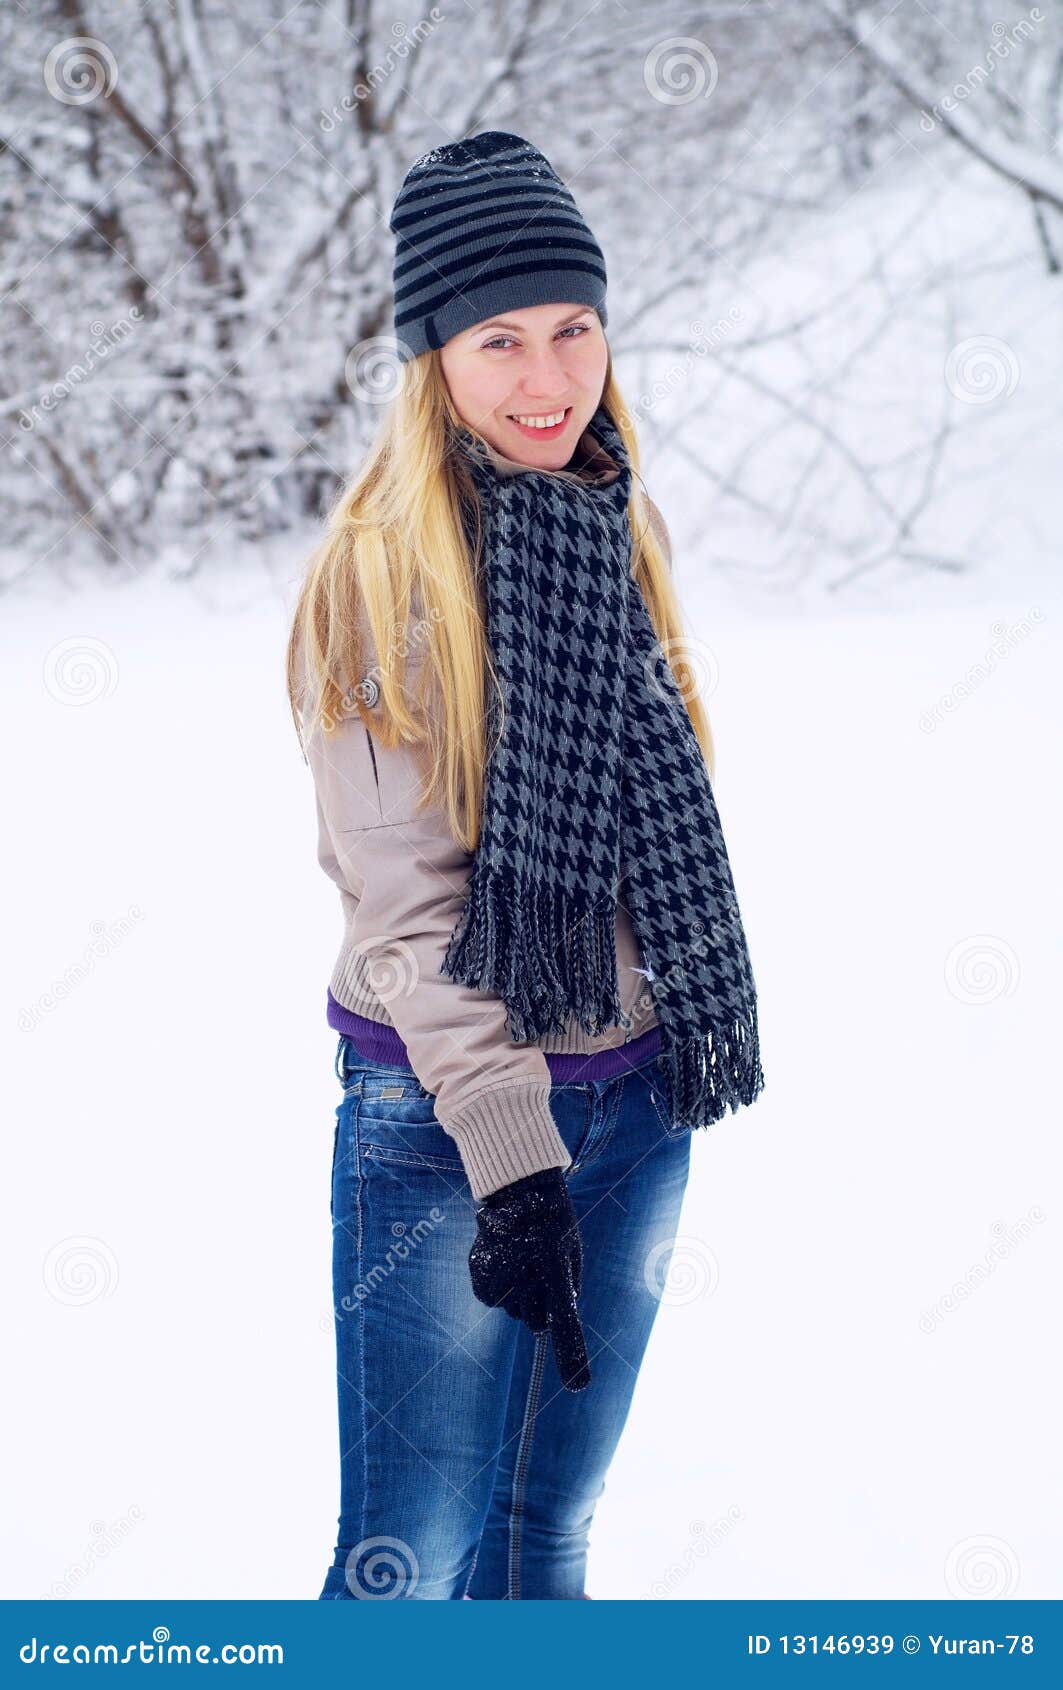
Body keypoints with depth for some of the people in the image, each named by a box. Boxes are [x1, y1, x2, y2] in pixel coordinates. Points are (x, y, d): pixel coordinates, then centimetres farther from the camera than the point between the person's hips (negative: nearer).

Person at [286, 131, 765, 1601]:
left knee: (552, 1520, 16)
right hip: (439, 1108, -6)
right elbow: (407, 901, -16)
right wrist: (512, 1157, -22)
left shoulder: (625, 529, 6)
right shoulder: (381, 573, -13)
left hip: (635, 1093, 6)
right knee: (415, 1555, -1)